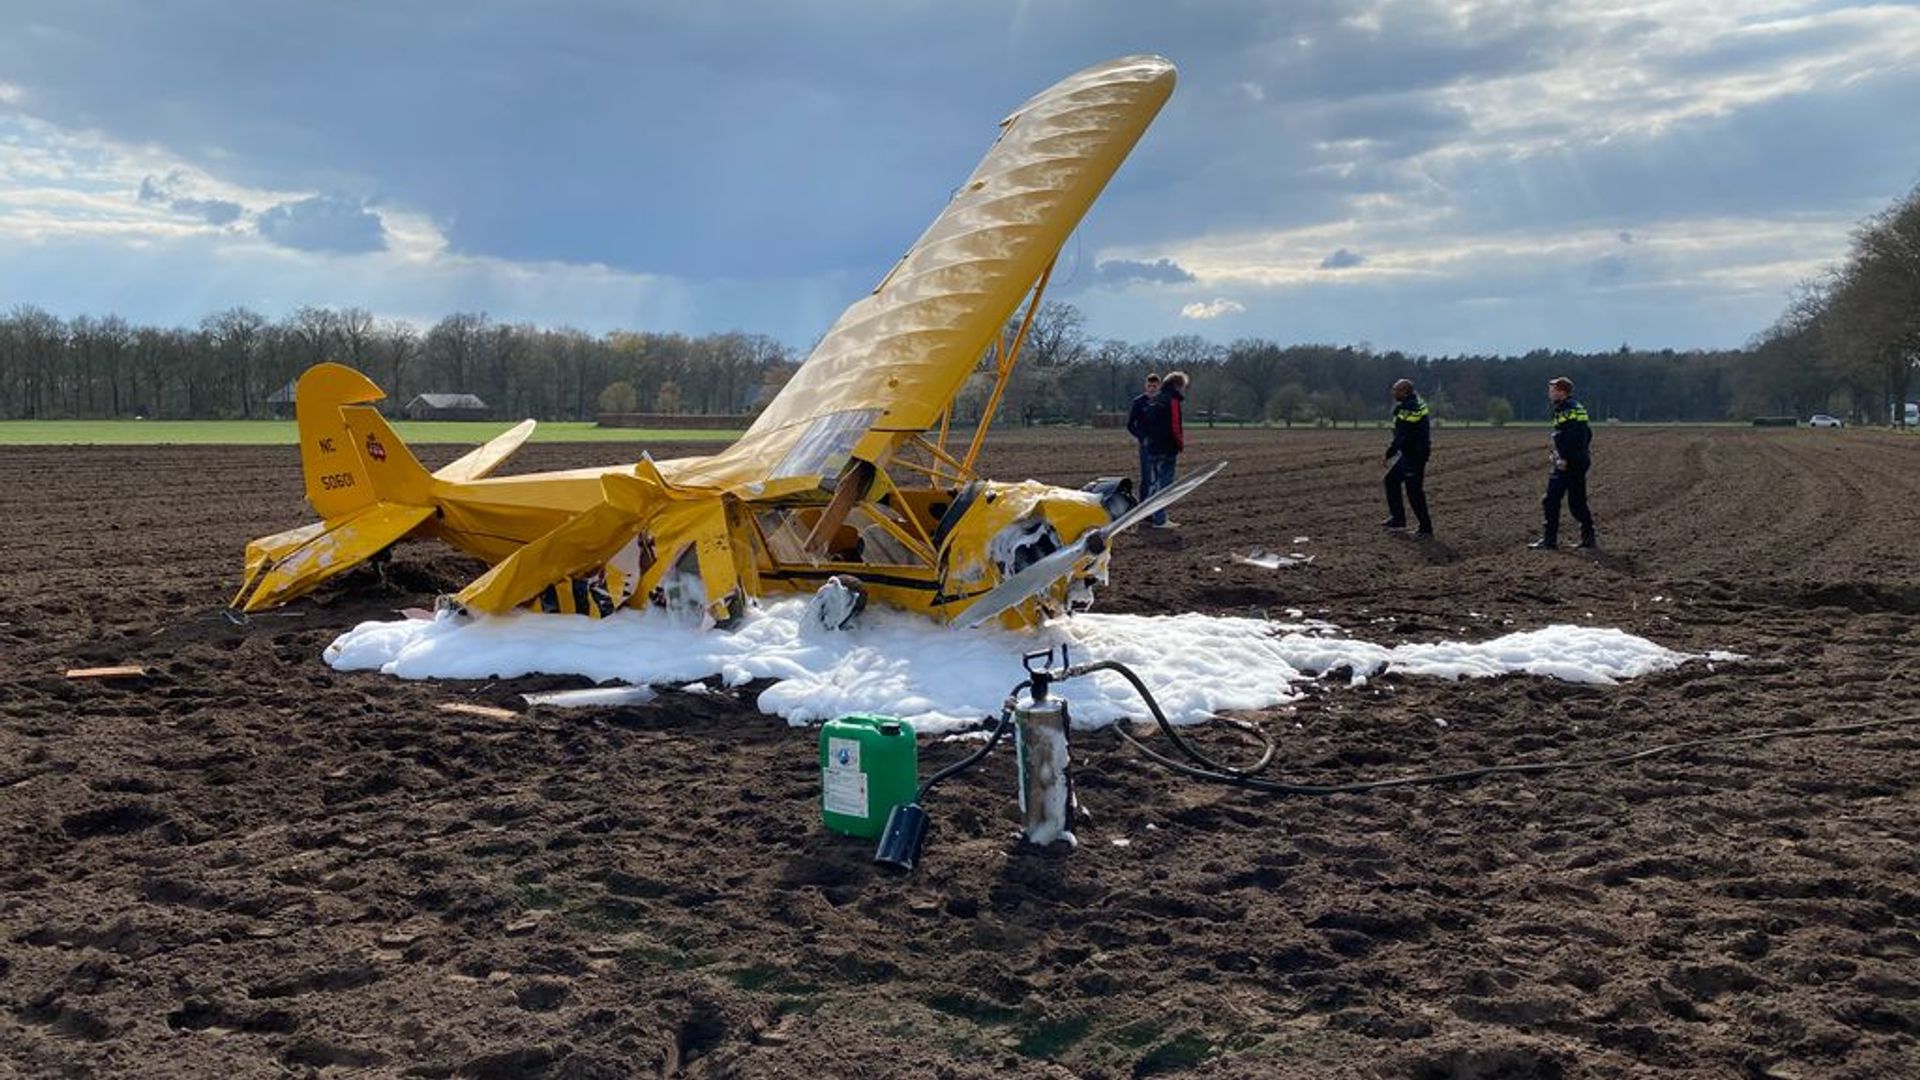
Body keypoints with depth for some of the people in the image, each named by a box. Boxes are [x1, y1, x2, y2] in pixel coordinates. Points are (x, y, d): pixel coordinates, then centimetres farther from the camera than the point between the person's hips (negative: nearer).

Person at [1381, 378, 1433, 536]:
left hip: (1414, 456, -10)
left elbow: (1402, 437, -23)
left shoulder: (1408, 410, -20)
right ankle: (1398, 518, 22)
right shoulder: (1418, 404, 11)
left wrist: (1389, 455, -17)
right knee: (1391, 479, 18)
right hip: (1411, 454, 10)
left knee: (1414, 491, -5)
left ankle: (1426, 528, 1)